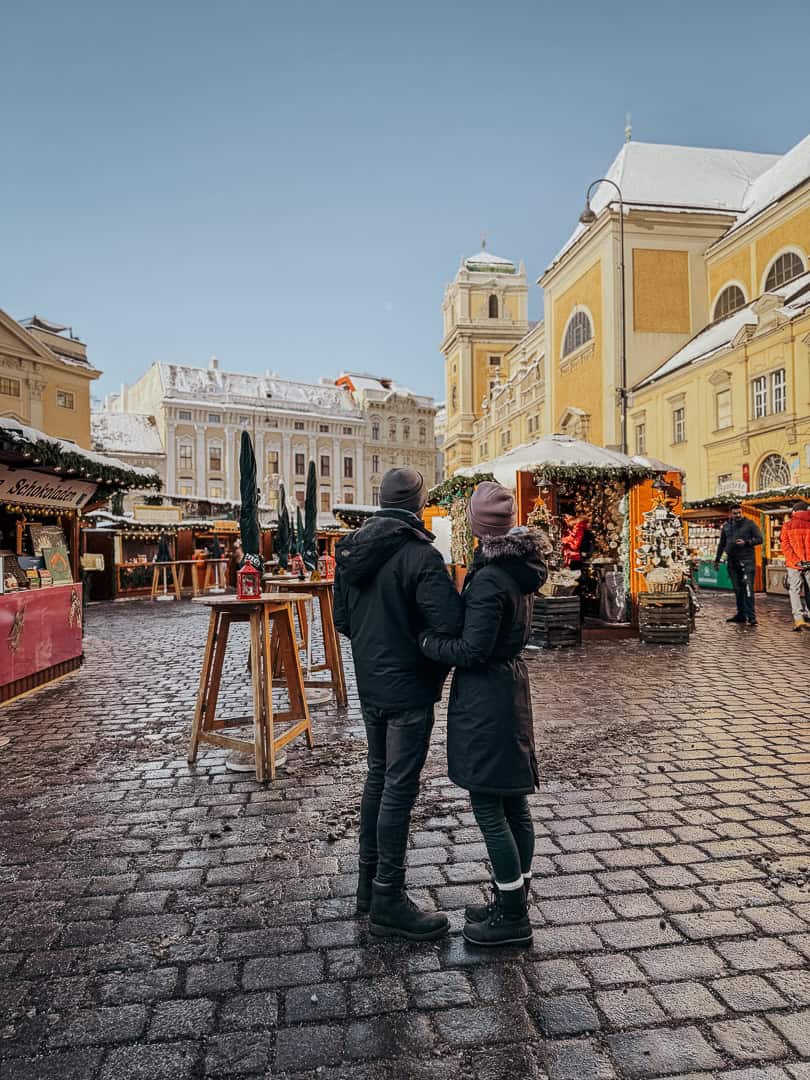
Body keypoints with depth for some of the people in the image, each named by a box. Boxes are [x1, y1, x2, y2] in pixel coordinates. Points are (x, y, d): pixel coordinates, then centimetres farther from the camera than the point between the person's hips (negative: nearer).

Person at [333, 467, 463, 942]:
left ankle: (369, 881, 33)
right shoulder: (419, 554, -20)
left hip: (370, 685, 8)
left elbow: (342, 618, 12)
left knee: (378, 777, 20)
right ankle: (388, 901, 15)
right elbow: (451, 623, -26)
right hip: (409, 689, -8)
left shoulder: (351, 550, 4)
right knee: (400, 789, 2)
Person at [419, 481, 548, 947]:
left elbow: (472, 650, -21)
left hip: (485, 698, -9)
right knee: (514, 804, 17)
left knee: (488, 808, 3)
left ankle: (513, 919, 17)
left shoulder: (489, 578, -22)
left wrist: (424, 639, -9)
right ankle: (514, 901, 32)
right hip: (513, 686, 9)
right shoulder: (521, 566, 6)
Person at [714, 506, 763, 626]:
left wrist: (746, 543, -17)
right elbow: (721, 544, 23)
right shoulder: (726, 526, 15)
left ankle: (751, 616, -13)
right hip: (732, 561, 5)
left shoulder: (749, 524, 1)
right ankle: (741, 614, 17)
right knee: (737, 589, 9)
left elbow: (759, 539, -1)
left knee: (747, 588, -12)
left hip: (747, 560, -5)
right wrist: (717, 560, 23)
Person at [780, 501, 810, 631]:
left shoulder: (787, 525, 2)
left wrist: (796, 561, -11)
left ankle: (798, 618, -10)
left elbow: (785, 546, -7)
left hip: (794, 564, -1)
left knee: (795, 591, 3)